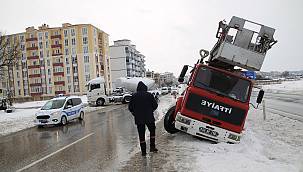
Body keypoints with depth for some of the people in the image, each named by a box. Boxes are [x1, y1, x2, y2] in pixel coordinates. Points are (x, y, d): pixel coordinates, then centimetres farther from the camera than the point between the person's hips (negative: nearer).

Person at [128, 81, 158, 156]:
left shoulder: (134, 96, -1)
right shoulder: (149, 95, -5)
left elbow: (130, 107, 1)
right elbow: (155, 105, -3)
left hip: (139, 119, 1)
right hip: (149, 117, -1)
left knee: (141, 134, 9)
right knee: (152, 131, 21)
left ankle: (143, 151, 14)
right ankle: (152, 147, 19)